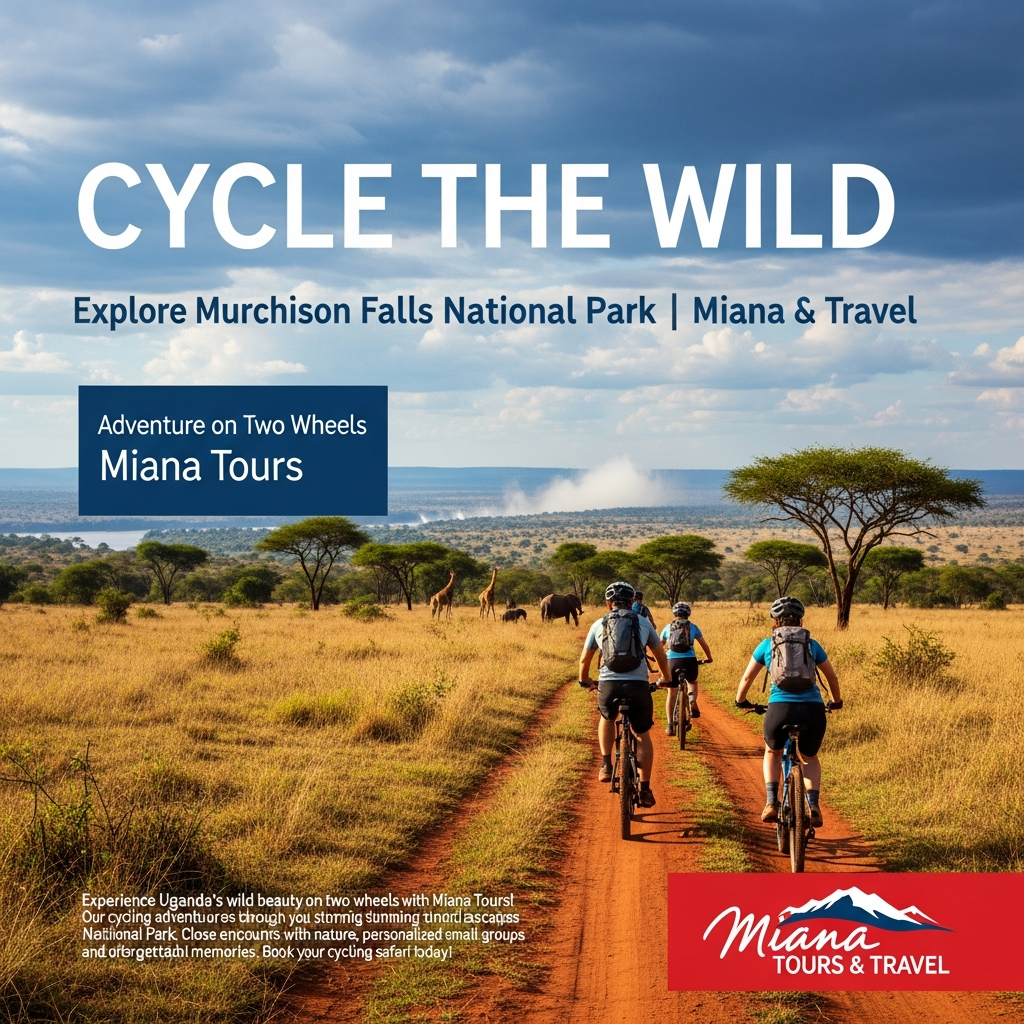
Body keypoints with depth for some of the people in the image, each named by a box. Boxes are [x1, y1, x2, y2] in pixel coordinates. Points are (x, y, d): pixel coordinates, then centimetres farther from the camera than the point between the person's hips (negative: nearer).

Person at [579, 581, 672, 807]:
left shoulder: (599, 625, 13)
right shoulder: (643, 623, 13)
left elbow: (584, 659, 22)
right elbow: (661, 655, 22)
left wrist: (584, 680, 42)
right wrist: (665, 678, 41)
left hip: (608, 685, 0)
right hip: (638, 686, 0)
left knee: (607, 719, 33)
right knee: (642, 735, 18)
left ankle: (606, 765, 20)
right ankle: (645, 789, 12)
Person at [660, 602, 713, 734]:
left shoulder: (668, 627, 16)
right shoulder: (692, 627, 12)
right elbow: (704, 645, 20)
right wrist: (708, 658, 38)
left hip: (672, 661, 0)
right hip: (689, 661, 0)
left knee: (671, 693, 16)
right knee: (692, 682, 31)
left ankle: (670, 725, 9)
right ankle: (692, 701, 0)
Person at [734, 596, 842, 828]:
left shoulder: (767, 645, 13)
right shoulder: (812, 644, 16)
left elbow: (747, 678, 20)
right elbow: (832, 677, 27)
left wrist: (740, 700, 39)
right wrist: (836, 701, 45)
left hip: (780, 709, -1)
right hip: (813, 710, 1)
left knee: (773, 752, 31)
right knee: (810, 758, 29)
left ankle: (771, 802, 13)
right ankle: (813, 805, 7)